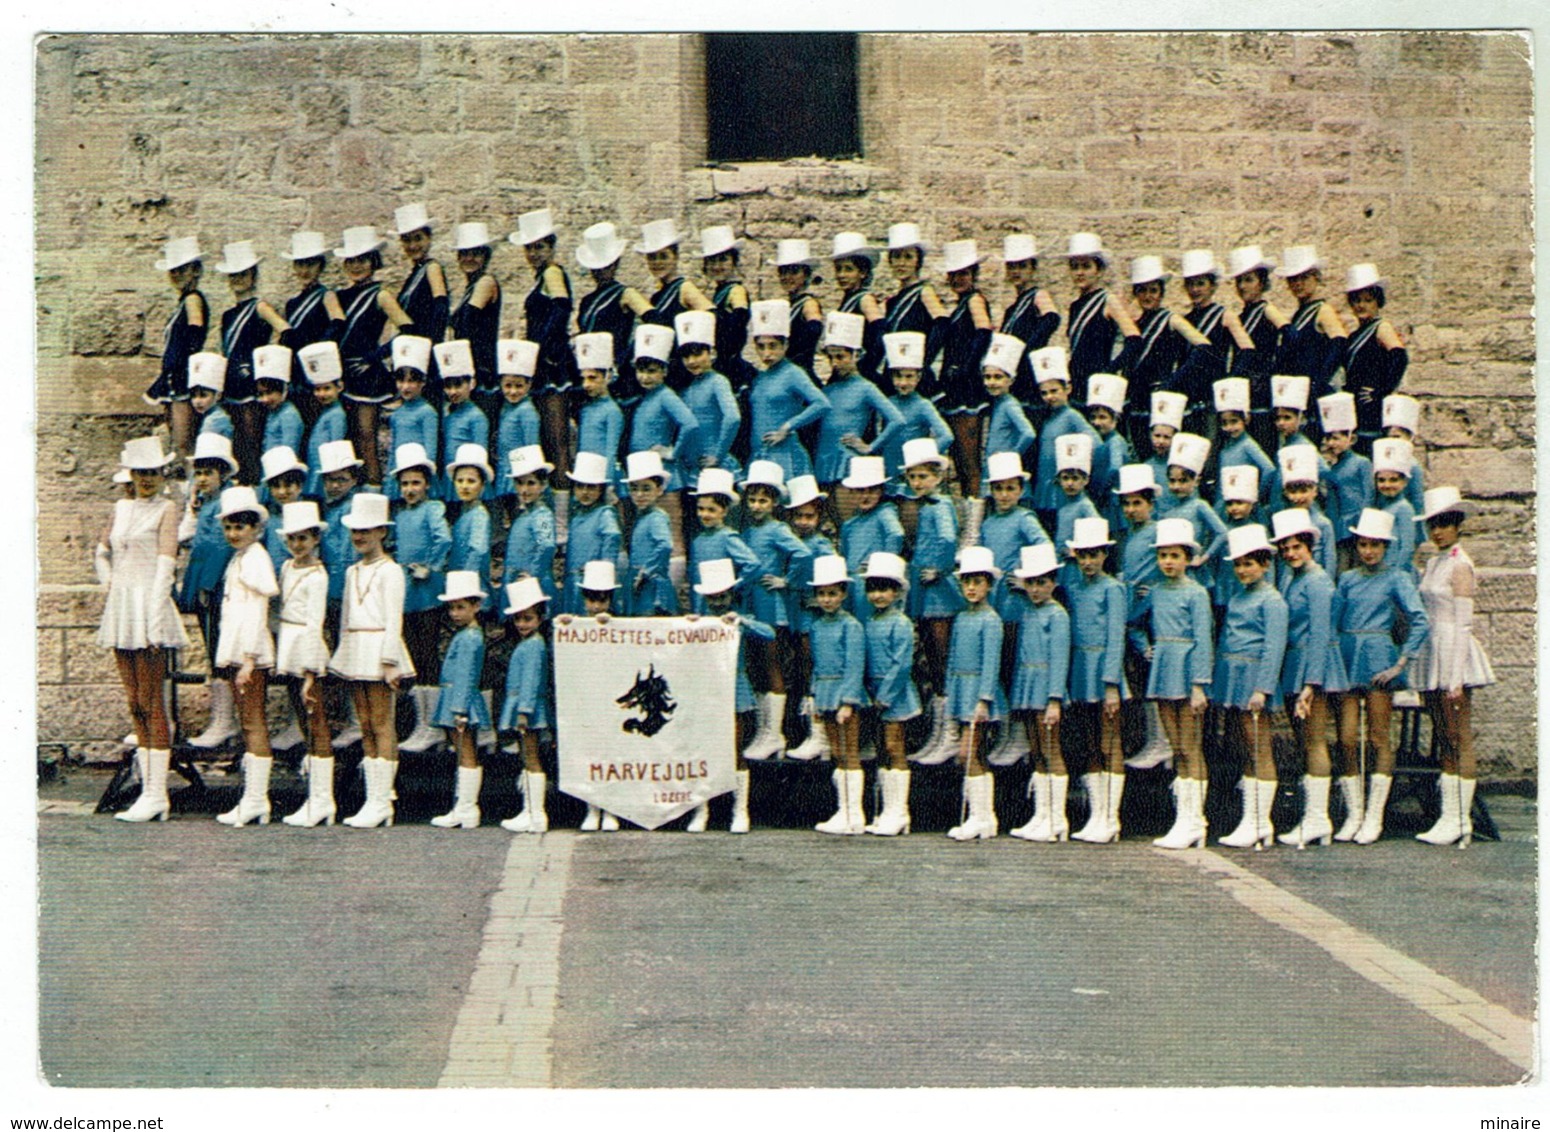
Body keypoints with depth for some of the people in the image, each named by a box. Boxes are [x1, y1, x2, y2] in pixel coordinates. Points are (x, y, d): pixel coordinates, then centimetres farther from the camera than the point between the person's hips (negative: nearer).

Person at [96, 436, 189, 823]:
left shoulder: (166, 509, -4)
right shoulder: (122, 508, 14)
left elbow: (165, 565, -12)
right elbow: (101, 552, 30)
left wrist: (154, 623, -19)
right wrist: (108, 583, 13)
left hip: (149, 604, -7)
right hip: (120, 609, 7)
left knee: (151, 704, -7)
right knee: (135, 704, 7)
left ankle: (157, 795, -6)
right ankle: (148, 791, 10)